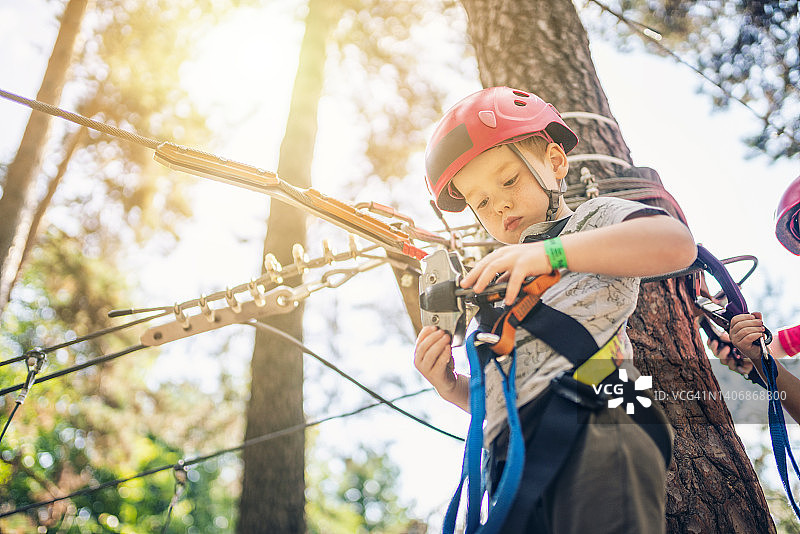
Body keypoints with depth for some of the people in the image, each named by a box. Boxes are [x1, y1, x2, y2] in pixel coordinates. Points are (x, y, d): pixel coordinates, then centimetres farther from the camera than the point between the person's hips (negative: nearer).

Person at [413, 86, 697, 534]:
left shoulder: (594, 217, 16)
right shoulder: (504, 283, 35)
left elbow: (676, 244, -9)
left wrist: (551, 251, -18)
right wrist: (451, 386, 9)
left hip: (594, 422, -6)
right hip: (514, 458, 7)